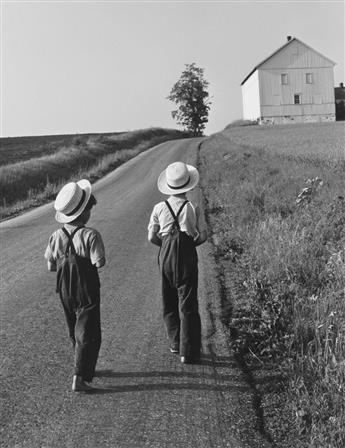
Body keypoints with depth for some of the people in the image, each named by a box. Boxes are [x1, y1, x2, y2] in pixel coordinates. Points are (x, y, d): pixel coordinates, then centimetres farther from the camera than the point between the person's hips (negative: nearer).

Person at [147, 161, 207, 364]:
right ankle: (187, 351, 3)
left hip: (166, 256, 2)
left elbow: (152, 236, 2)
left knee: (169, 301, 17)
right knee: (188, 303, 3)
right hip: (187, 256, -2)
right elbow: (203, 235, -2)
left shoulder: (159, 208, -2)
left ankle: (176, 343, 26)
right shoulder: (193, 208, -7)